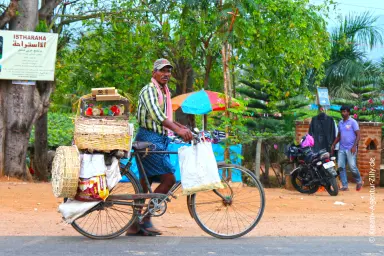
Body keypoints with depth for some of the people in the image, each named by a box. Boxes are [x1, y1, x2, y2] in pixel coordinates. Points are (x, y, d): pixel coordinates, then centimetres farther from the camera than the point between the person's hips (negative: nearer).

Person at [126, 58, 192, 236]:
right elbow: (157, 115, -24)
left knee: (145, 183, 8)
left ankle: (134, 226, 11)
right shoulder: (149, 90, -10)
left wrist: (185, 129, 12)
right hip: (149, 139, -9)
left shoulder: (165, 93, 19)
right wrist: (178, 130, -35)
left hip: (160, 141, 9)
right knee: (169, 178, -14)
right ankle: (145, 220, -8)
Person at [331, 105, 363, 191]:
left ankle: (359, 182, 15)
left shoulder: (353, 122, -4)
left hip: (350, 149, -6)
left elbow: (358, 135, -8)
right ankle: (345, 186, 1)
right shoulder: (340, 123, 14)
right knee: (341, 167, -3)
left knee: (352, 167, -10)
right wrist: (333, 145, 13)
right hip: (342, 149, 6)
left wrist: (354, 146, -19)